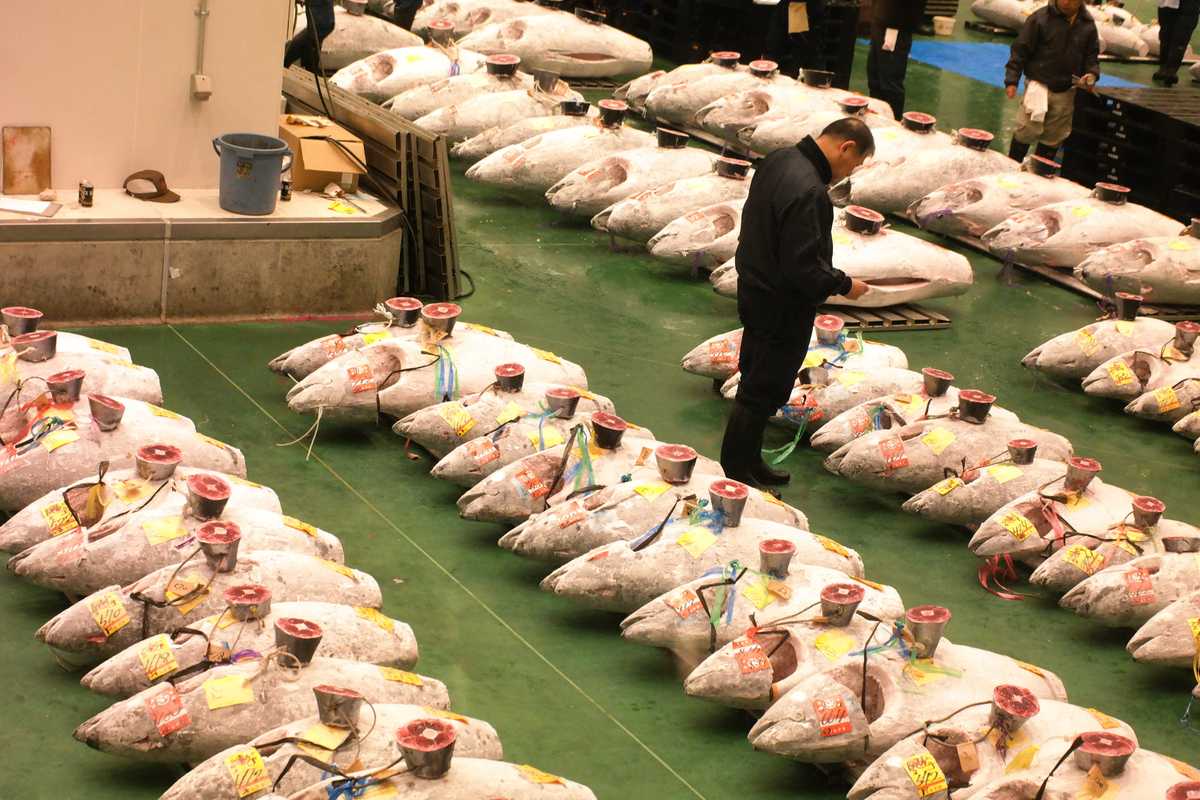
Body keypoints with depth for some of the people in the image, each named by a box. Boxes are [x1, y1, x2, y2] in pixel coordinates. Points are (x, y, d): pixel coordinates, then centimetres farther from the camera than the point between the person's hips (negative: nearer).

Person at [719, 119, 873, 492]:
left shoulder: (779, 160, 1)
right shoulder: (808, 192, -30)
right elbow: (804, 268, -29)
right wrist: (844, 285, -13)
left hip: (755, 291, 10)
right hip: (783, 309, -10)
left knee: (756, 386, 20)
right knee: (762, 393, 3)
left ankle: (748, 462, 33)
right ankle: (739, 473, 14)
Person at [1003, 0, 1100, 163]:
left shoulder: (1088, 24, 3)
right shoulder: (1040, 18, -9)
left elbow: (1092, 56, 14)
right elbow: (1020, 50, -7)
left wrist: (1092, 74, -7)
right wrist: (1011, 80, -12)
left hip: (1066, 91, 4)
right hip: (1039, 84, -4)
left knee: (1053, 137, 9)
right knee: (1028, 130, -10)